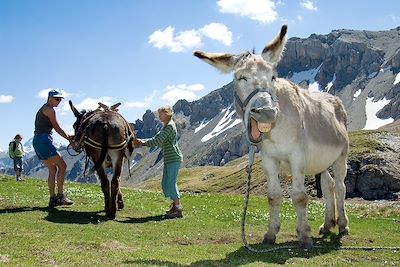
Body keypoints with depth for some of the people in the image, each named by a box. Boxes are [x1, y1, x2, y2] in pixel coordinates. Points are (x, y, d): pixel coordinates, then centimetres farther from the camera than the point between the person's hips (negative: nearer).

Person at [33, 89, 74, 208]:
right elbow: (57, 128, -6)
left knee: (53, 170, 10)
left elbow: (55, 128, 23)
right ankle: (60, 195, -10)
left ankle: (53, 199, 9)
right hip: (44, 140, -10)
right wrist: (69, 139, 3)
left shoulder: (43, 109, 23)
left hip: (37, 141, 10)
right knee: (62, 165, -9)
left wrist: (68, 136, 20)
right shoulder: (49, 109, -7)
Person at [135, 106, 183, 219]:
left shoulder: (170, 126, -14)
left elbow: (158, 141, -19)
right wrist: (143, 141, 6)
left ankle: (178, 210, -5)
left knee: (171, 183, -9)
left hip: (174, 159, -10)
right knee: (165, 184, 12)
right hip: (168, 160, 10)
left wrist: (143, 143, -11)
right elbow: (157, 138, 18)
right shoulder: (166, 126, 19)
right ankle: (175, 205, 21)